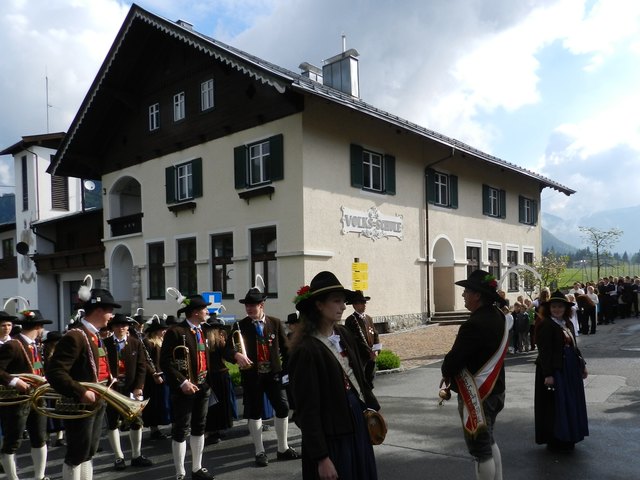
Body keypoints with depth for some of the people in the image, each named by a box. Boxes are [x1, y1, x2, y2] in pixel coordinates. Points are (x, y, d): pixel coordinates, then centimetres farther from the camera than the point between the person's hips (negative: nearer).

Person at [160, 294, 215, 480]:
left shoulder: (202, 331, 11)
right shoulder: (175, 331, -14)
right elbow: (165, 362, -17)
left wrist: (208, 380, 8)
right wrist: (182, 382, -21)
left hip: (203, 387, 8)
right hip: (184, 389, -7)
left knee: (199, 428, 16)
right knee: (180, 430, 3)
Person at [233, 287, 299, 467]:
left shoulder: (275, 323, 2)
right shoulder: (240, 326, -2)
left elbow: (284, 347, 5)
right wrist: (237, 355, -31)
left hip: (274, 373, 2)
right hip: (251, 375, -1)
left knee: (283, 409, 6)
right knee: (254, 412, 6)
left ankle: (283, 449, 23)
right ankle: (260, 452, 20)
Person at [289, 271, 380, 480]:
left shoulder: (344, 334, 1)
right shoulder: (307, 350, -20)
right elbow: (308, 410, -18)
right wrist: (321, 457, -16)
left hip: (357, 423, 7)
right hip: (331, 435, -7)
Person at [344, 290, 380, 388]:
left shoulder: (369, 318, 14)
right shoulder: (351, 320, -11)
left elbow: (375, 334, 14)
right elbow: (357, 340, -16)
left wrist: (376, 350, 0)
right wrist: (370, 353, -15)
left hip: (371, 357, 7)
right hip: (359, 358, -7)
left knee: (370, 382, 13)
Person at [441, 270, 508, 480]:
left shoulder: (475, 324, -27)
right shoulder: (499, 316, 3)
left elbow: (454, 358, -24)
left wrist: (446, 372, -1)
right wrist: (452, 371, 5)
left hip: (476, 395, -10)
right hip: (494, 389, 10)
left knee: (480, 448, 3)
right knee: (489, 441, 25)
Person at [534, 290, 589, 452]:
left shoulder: (568, 323, 9)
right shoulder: (545, 325, -15)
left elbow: (574, 346, 17)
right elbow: (544, 352, -19)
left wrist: (582, 364, 14)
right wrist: (548, 374, -23)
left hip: (571, 369, 8)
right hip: (554, 370, -8)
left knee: (571, 403, 15)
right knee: (556, 406, 0)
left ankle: (568, 438, 30)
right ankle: (555, 442, 14)